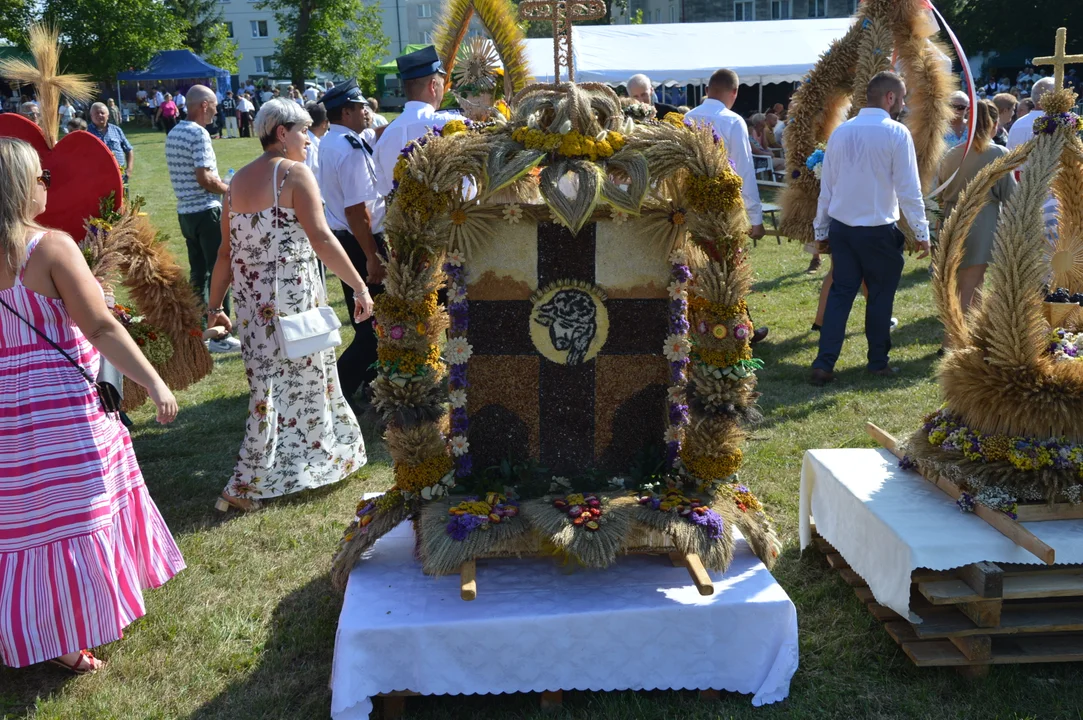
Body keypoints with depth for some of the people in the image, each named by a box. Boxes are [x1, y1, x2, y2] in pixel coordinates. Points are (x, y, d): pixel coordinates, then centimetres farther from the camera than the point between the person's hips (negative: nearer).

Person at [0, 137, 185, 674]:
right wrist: (155, 384, -13)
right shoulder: (51, 246, -16)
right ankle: (71, 642, 23)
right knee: (75, 517, 10)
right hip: (59, 411, -6)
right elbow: (101, 329, -18)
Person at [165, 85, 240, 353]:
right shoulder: (199, 133, -15)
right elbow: (204, 177, -22)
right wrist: (229, 189, -6)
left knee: (198, 272, 14)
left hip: (185, 211, 9)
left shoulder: (173, 134, 13)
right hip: (206, 211, -9)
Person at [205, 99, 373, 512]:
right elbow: (321, 239, -17)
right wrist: (360, 287, -16)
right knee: (305, 380, 7)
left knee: (271, 385, 17)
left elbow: (226, 251, 11)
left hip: (251, 300, 7)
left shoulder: (238, 181, 11)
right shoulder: (294, 172, -8)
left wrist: (214, 307, 16)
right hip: (293, 295, -7)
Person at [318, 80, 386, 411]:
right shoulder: (351, 150, -21)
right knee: (375, 323, -1)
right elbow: (356, 211, -25)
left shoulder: (328, 142, 8)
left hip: (339, 237, 10)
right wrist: (373, 257, -23)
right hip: (359, 242, -10)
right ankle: (338, 390, -1)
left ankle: (370, 381, 36)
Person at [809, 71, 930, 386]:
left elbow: (826, 184, 9)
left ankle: (824, 364, 1)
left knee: (840, 293, 8)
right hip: (879, 230, -4)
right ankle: (878, 362, 19)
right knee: (880, 295, 10)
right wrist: (921, 232, -4)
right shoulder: (896, 133, -10)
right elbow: (909, 188, -11)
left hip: (841, 227, 4)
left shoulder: (841, 131, 5)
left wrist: (821, 229, 16)